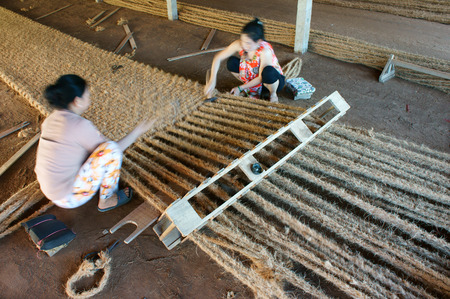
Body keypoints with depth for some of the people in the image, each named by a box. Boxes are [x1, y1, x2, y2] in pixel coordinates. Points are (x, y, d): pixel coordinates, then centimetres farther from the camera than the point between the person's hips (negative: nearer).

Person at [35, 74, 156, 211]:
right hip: (69, 198, -9)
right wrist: (138, 131, -4)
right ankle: (107, 200, -1)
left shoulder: (52, 118, 1)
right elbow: (112, 150, -13)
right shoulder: (80, 125, -24)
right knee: (110, 148, -19)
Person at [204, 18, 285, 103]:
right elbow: (218, 58, -17)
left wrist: (240, 88, -23)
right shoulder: (239, 44, -22)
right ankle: (251, 89, 4)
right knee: (231, 62, -16)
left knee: (268, 71, -41)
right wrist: (212, 81, -27)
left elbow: (261, 78, -27)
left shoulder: (265, 51, -34)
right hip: (253, 78, 5)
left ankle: (273, 94, -7)